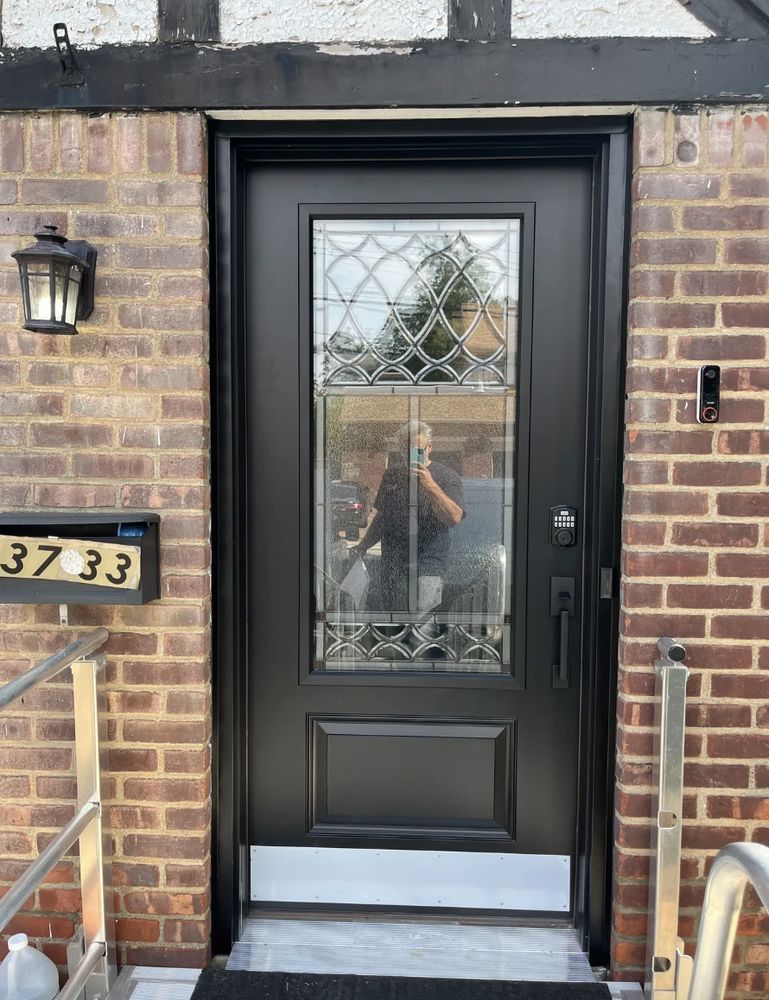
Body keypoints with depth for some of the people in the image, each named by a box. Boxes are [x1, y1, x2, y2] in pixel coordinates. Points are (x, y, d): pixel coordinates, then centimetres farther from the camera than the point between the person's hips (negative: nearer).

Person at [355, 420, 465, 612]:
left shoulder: (446, 477, -4)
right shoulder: (392, 474, 13)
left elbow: (455, 517, -19)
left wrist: (430, 485, -25)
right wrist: (364, 545, 20)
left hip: (427, 568, -5)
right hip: (390, 565, 5)